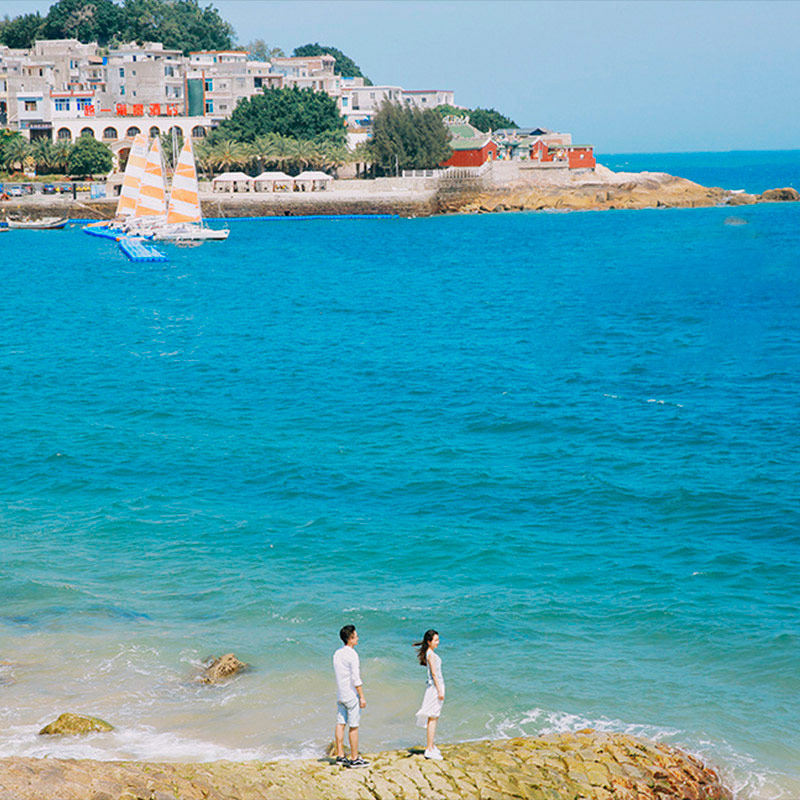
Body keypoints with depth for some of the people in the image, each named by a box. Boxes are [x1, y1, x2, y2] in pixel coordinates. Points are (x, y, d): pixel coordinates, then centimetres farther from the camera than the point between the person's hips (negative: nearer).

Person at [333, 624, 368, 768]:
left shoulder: (337, 653, 8)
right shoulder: (352, 655, -17)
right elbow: (356, 679, -18)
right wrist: (362, 697, -13)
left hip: (340, 695, 8)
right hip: (351, 695, -8)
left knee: (340, 724, 8)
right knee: (354, 727, -1)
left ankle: (340, 756, 10)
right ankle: (354, 759, 3)